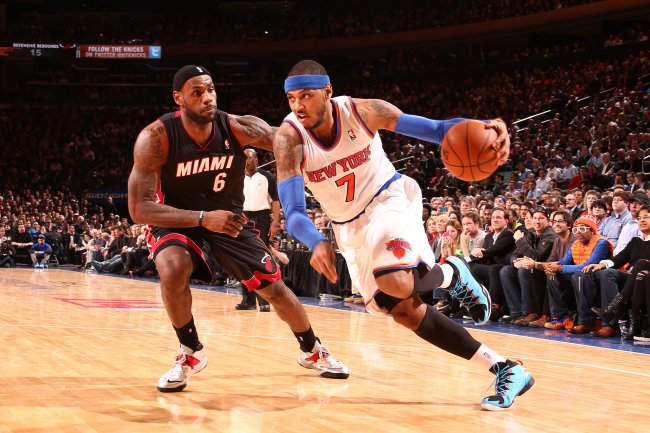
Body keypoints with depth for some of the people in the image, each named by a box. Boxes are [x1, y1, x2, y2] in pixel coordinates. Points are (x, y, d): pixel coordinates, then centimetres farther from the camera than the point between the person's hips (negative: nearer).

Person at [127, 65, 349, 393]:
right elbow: (140, 209, -28)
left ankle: (312, 352, 31)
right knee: (173, 270, -33)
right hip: (179, 221, -3)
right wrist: (203, 218, -39)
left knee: (273, 286, 4)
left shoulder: (237, 128, -20)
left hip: (229, 221, 3)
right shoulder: (156, 138, -27)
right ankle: (190, 353, -8)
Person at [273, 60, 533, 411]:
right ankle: (504, 369, 7)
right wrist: (317, 243, -50)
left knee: (396, 283, -33)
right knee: (402, 311, -1)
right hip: (349, 226, 3)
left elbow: (434, 128, -19)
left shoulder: (362, 111, -20)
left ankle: (452, 273, 3)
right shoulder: (288, 138, -20)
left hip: (388, 199, -3)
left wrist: (481, 129, -40)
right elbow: (293, 213, -27)